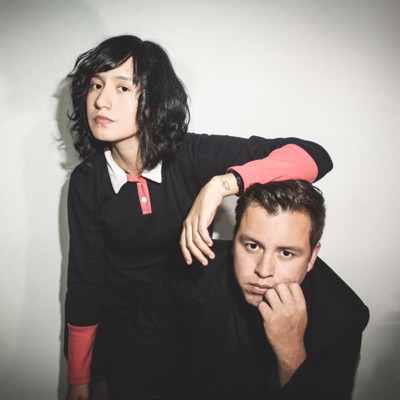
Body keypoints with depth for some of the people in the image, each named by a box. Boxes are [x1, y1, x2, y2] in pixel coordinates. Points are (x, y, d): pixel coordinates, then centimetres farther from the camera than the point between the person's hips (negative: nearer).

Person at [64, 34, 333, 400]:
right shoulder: (87, 182, -15)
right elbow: (84, 281, -8)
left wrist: (221, 185, -43)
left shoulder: (194, 155, -22)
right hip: (118, 336, 1)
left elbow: (313, 156, -28)